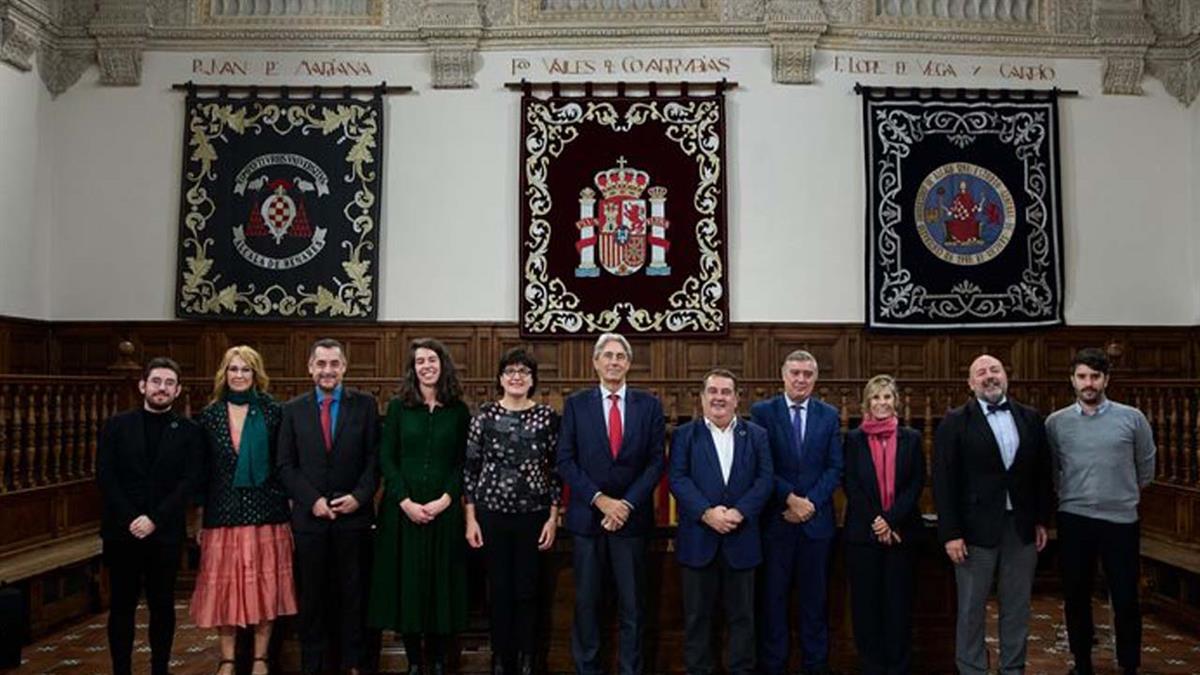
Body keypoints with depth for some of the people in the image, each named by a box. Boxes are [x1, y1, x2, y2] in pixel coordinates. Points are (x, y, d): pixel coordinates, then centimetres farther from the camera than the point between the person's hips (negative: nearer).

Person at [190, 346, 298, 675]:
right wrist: (198, 518, 6)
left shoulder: (271, 411, 1)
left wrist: (287, 503, -3)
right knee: (224, 585, 4)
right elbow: (201, 469, 8)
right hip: (223, 512, 1)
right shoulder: (209, 415, 5)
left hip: (265, 511, -1)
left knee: (264, 585, 4)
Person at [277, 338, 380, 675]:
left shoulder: (365, 404, 2)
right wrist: (312, 500, -9)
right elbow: (286, 465, 3)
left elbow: (374, 458, 0)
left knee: (352, 592, 8)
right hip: (309, 515, 1)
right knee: (312, 594, 9)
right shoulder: (293, 408, 5)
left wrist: (359, 496, -12)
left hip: (354, 514, -1)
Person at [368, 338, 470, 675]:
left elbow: (464, 463, 3)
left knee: (442, 582, 4)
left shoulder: (459, 411, 3)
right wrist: (406, 502, -11)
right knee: (407, 582, 3)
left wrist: (444, 500, -10)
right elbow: (386, 459, 0)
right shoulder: (398, 407, 3)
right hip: (403, 508, 0)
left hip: (444, 509, 0)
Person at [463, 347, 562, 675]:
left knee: (527, 591, 7)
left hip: (533, 515, 0)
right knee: (499, 591, 8)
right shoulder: (484, 415, -1)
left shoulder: (547, 416, 0)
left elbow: (556, 469, 2)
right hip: (492, 514, 0)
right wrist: (470, 518, -2)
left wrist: (553, 517, -2)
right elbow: (470, 467, 1)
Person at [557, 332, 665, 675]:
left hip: (632, 516, 0)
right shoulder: (575, 404, 2)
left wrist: (627, 504, -10)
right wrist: (600, 499, -12)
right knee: (586, 601, 8)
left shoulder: (649, 405, 4)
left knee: (632, 603, 7)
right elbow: (565, 461, -2)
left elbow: (656, 461, 0)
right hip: (587, 515, 0)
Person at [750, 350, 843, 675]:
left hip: (816, 518, 2)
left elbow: (835, 468, 2)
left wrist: (810, 502, -10)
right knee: (773, 596, 6)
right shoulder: (761, 412, -1)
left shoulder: (829, 415, 7)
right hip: (775, 519, -2)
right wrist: (791, 499, -13)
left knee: (815, 597, 10)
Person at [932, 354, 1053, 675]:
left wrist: (1042, 520, 7)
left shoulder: (1030, 418, 7)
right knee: (971, 608, 7)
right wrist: (951, 533, -12)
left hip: (1023, 527, 4)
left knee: (1017, 607, 13)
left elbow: (1042, 473, 11)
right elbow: (943, 481, -8)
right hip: (977, 528, -3)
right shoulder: (955, 422, -4)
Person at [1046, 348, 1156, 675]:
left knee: (1126, 599, 5)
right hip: (1073, 520, 1)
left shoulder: (1132, 418, -2)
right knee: (1076, 596, 10)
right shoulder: (1056, 422, -1)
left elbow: (1146, 467, 11)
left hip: (1121, 520, -1)